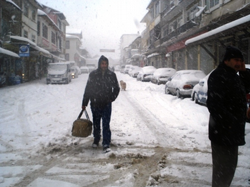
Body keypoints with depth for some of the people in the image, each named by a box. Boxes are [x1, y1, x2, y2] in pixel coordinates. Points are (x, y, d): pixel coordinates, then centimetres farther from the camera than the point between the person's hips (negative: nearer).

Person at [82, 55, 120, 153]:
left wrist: (112, 98, -3)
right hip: (95, 104, 1)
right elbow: (88, 89, 2)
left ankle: (106, 144, -3)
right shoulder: (93, 75, -2)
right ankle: (96, 140, 35)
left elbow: (116, 88, 10)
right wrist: (84, 103, 3)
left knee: (106, 124, -6)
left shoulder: (111, 75, -1)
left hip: (106, 104, -1)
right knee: (96, 123, 15)